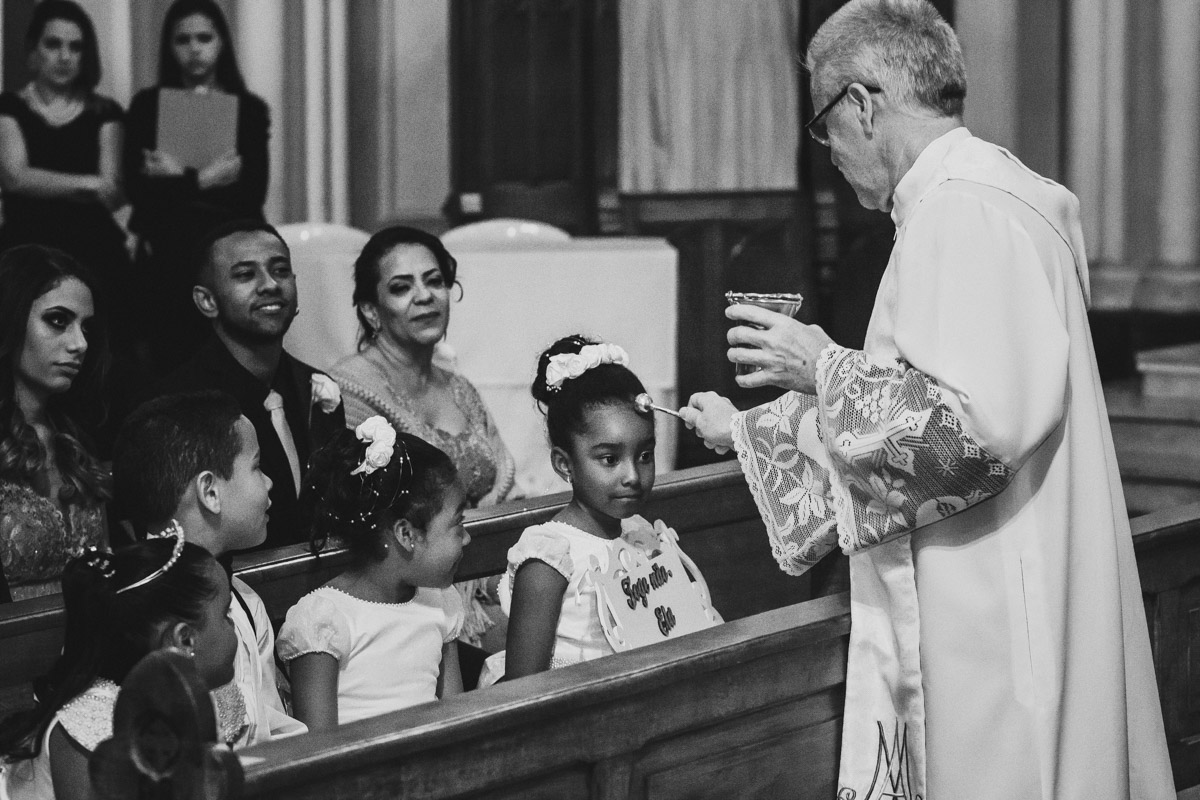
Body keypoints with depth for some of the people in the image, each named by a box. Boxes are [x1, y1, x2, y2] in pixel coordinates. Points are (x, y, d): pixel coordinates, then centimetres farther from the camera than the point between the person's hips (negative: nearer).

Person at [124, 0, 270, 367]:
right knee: (170, 361, -7)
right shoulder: (147, 104, 8)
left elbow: (253, 194, -3)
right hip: (165, 254, 0)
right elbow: (136, 188, -3)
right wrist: (202, 180, -11)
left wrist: (179, 181, -7)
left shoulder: (249, 108, 7)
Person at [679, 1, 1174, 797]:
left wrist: (824, 367, -12)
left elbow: (973, 423, -25)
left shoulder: (964, 210, -15)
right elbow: (920, 405, 25)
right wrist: (746, 430, 29)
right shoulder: (977, 193, 17)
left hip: (993, 609, -10)